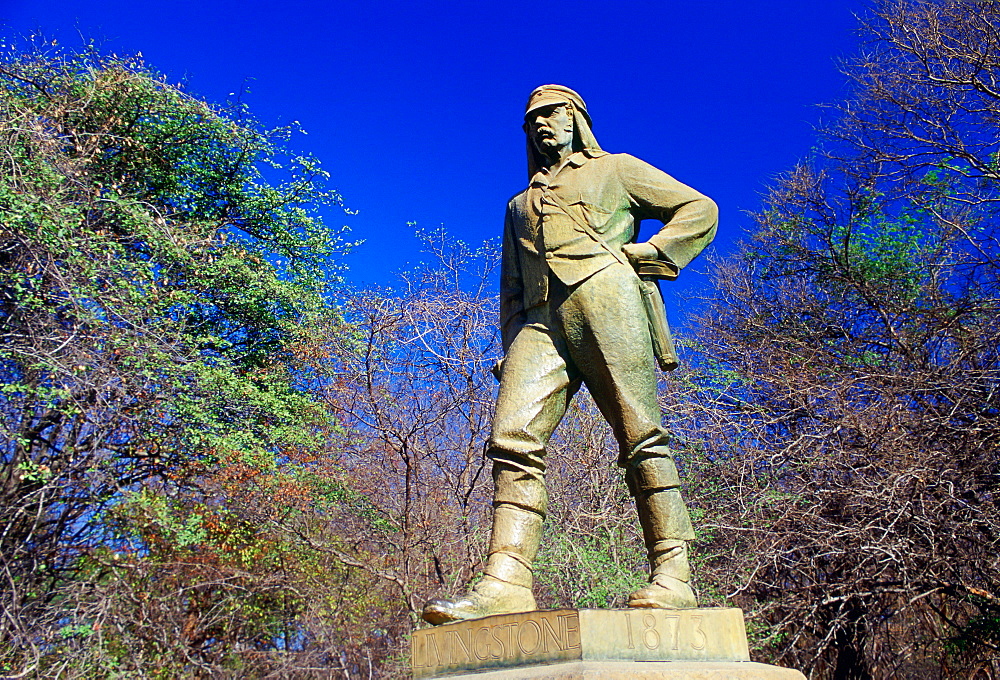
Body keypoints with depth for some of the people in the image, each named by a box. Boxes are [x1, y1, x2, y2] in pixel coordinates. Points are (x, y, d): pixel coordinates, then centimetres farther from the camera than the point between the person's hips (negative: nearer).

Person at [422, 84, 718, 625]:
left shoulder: (616, 170, 26)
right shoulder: (519, 205, 38)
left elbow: (699, 209, 20)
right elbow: (510, 288, 30)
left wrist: (651, 250, 3)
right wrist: (513, 349, 14)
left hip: (603, 297, -3)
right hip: (538, 322, 4)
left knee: (640, 435, -13)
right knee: (513, 435, -17)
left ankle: (672, 576, -13)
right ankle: (506, 582, -24)